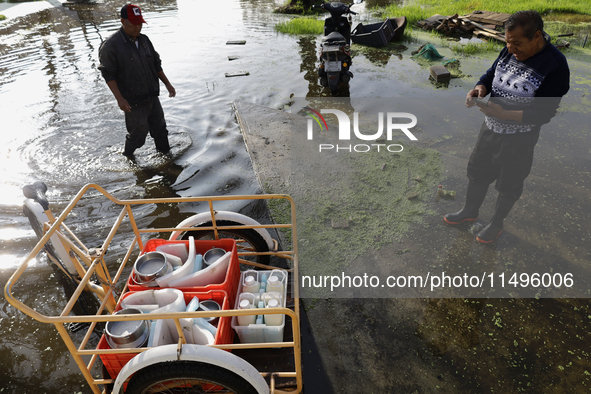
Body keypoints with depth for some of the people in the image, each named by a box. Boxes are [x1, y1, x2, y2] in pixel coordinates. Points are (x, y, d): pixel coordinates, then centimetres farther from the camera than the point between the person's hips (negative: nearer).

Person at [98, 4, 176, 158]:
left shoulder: (144, 40, 7)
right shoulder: (111, 45, -13)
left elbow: (156, 64, 17)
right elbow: (108, 74, -15)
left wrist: (167, 83, 11)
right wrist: (120, 99, -22)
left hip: (152, 97, 6)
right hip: (133, 101, -6)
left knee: (160, 127, 14)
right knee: (139, 130, 1)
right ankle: (128, 154, 29)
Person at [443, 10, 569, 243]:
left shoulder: (555, 66, -24)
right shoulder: (510, 51, -6)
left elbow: (544, 113, -23)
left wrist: (504, 114, -34)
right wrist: (481, 88, -14)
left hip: (519, 138, -6)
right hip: (490, 127, 6)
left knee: (508, 185, 14)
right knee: (477, 171, 21)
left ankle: (496, 224, 37)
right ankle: (470, 211, 44)